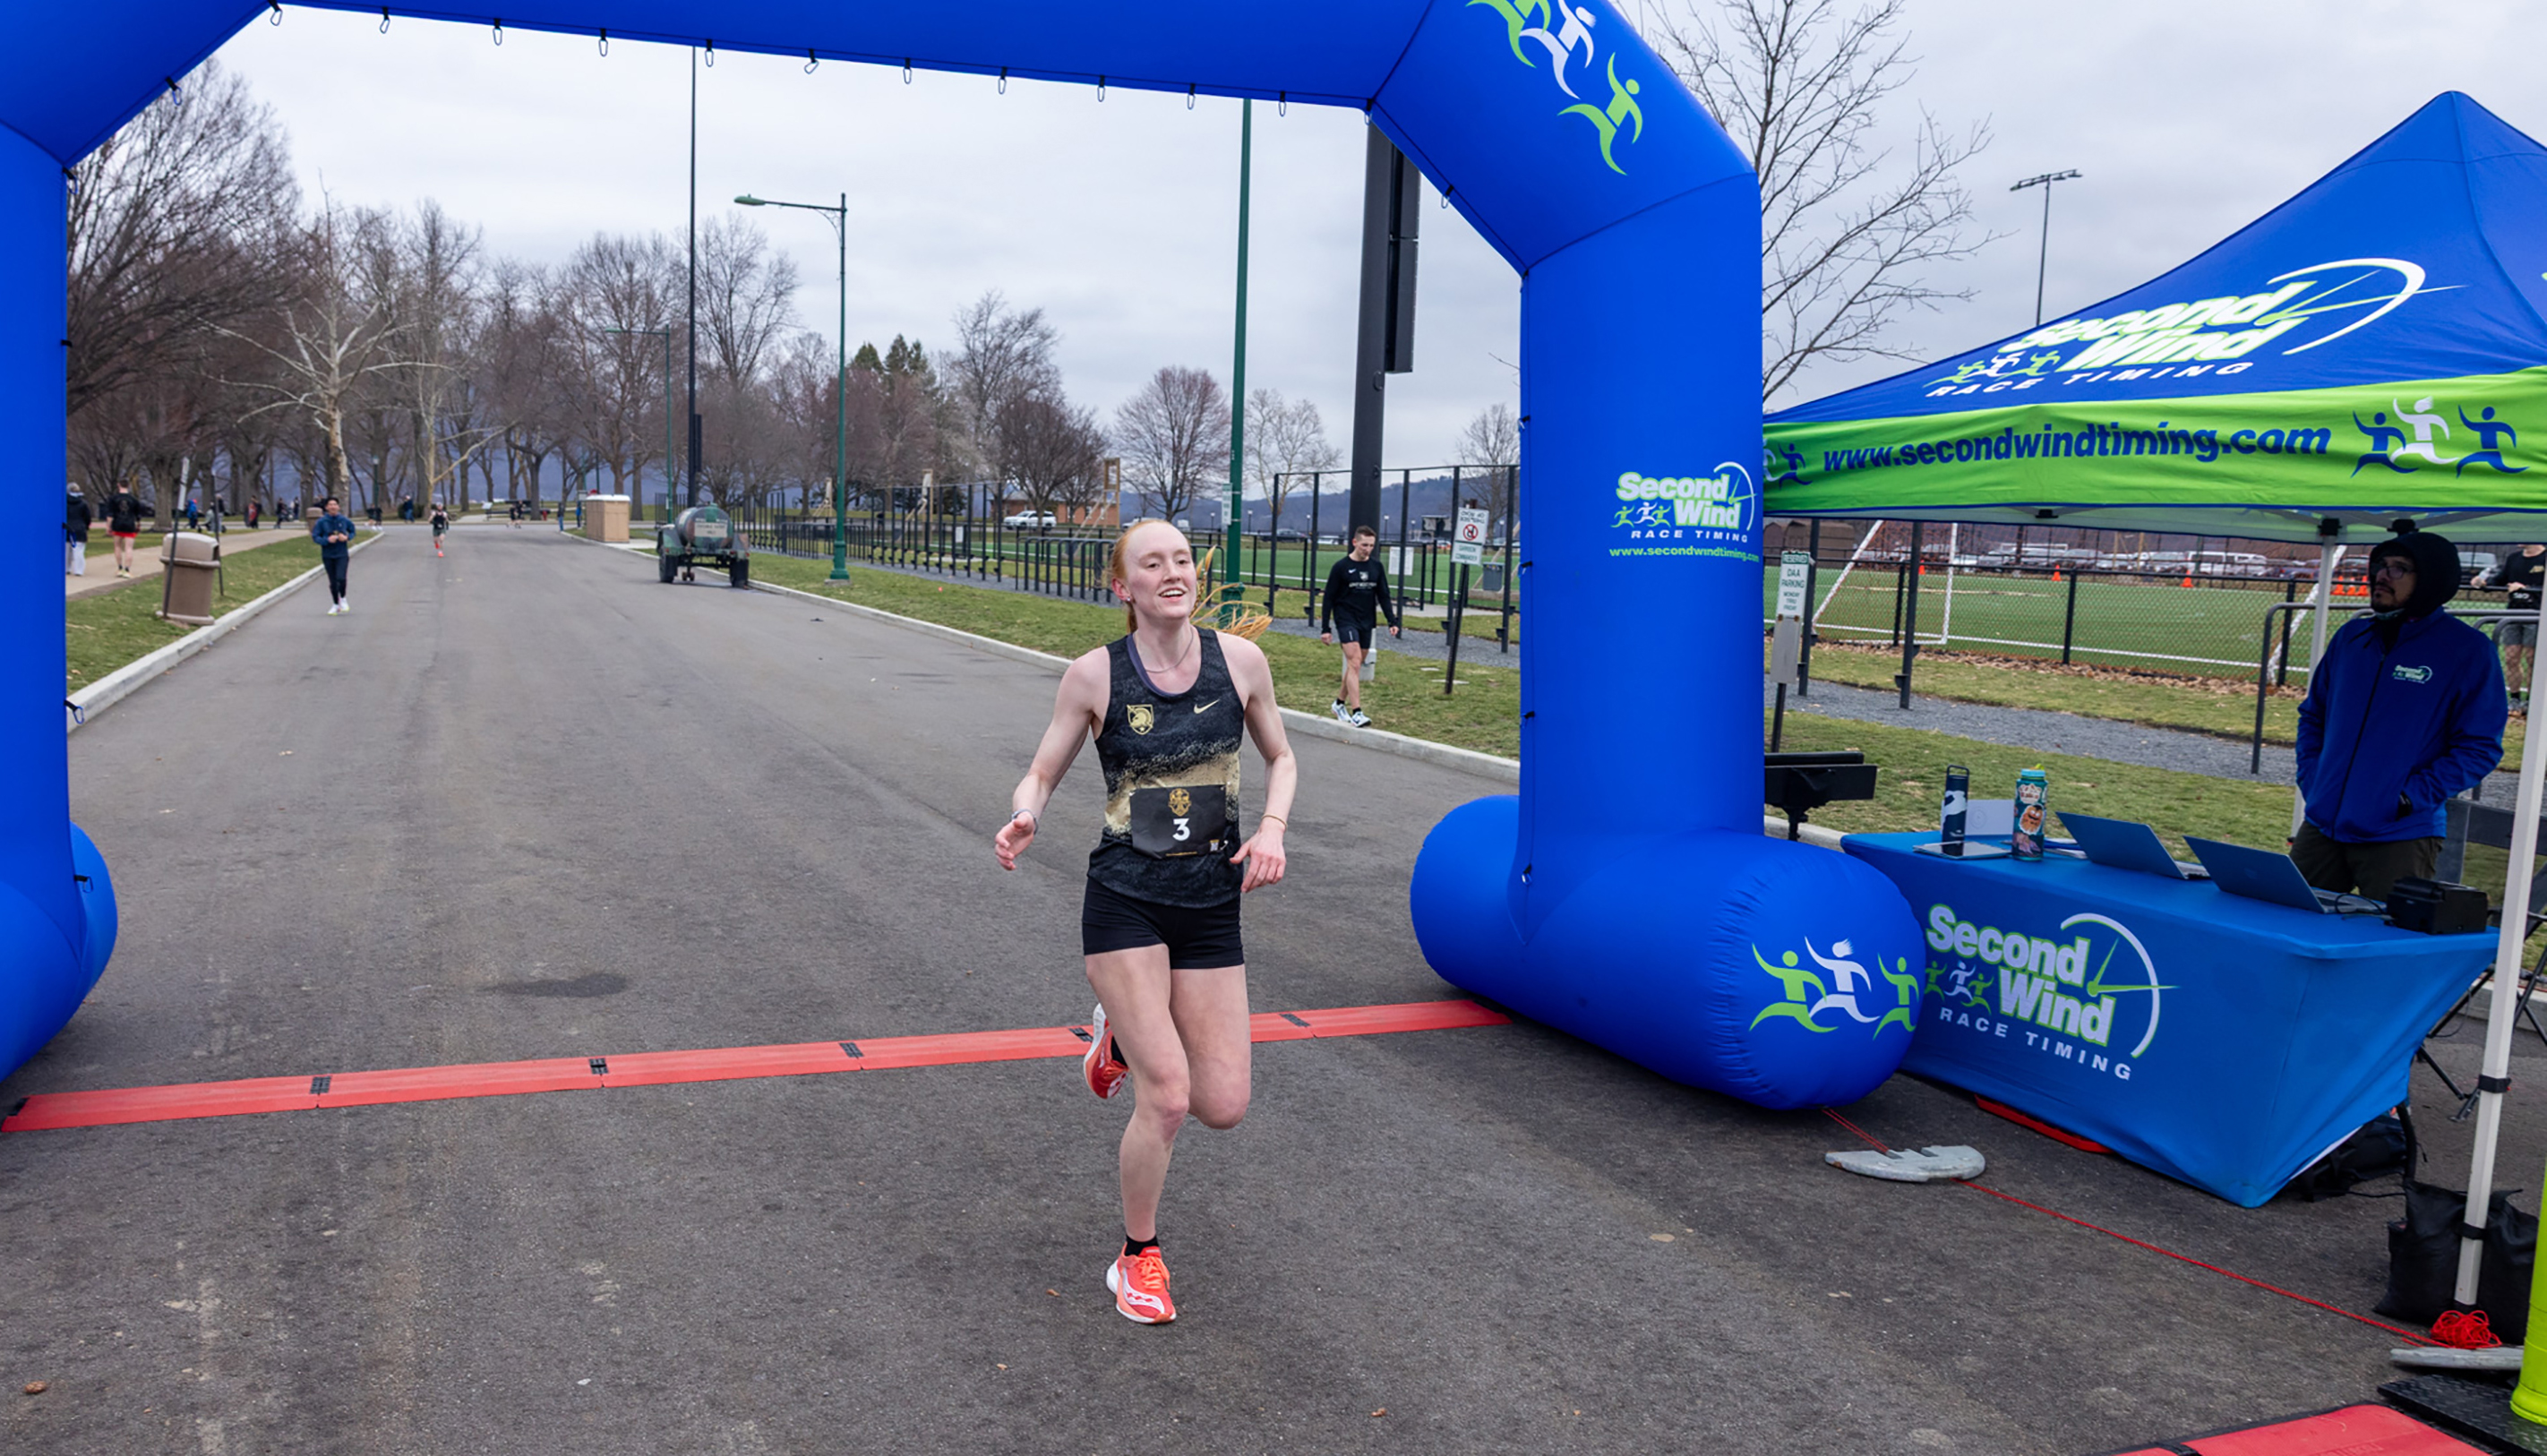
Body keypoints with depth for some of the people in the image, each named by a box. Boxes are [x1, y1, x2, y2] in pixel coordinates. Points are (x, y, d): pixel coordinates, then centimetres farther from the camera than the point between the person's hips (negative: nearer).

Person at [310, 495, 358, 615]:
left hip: (342, 554, -1)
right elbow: (315, 536, -5)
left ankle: (343, 599, 11)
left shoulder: (344, 520, -3)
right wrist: (327, 540, -21)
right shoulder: (321, 522, -6)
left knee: (341, 578, -17)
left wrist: (347, 537, -9)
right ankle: (335, 605, 24)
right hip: (327, 555, 1)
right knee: (332, 582, 8)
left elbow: (352, 531, 12)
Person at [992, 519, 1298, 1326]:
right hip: (1125, 900, -3)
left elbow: (1280, 757, 14)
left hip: (1212, 904, 3)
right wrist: (1024, 818, -21)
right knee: (1167, 1099, -10)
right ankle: (1138, 1258, 17)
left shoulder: (1240, 660, -1)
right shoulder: (1095, 674, -7)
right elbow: (1041, 775, 1)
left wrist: (1272, 827, -5)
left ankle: (1126, 1034, 34)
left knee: (1223, 1106, 2)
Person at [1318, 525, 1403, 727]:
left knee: (1355, 665, 10)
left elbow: (1384, 596, 13)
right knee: (1354, 664, -16)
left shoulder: (1376, 567, 8)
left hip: (1367, 623, 5)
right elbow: (1329, 598, -2)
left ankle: (1339, 703, 29)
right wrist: (1325, 628, -5)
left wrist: (1393, 622, 2)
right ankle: (1356, 712, -21)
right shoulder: (1341, 567, -4)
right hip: (1346, 621, -5)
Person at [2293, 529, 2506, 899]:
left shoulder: (2468, 650, -5)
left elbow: (2480, 748, -8)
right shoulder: (2351, 637, 11)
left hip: (2400, 837, -5)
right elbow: (2313, 714, 20)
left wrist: (2412, 797, -15)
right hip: (2321, 827, 5)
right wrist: (2310, 778, 5)